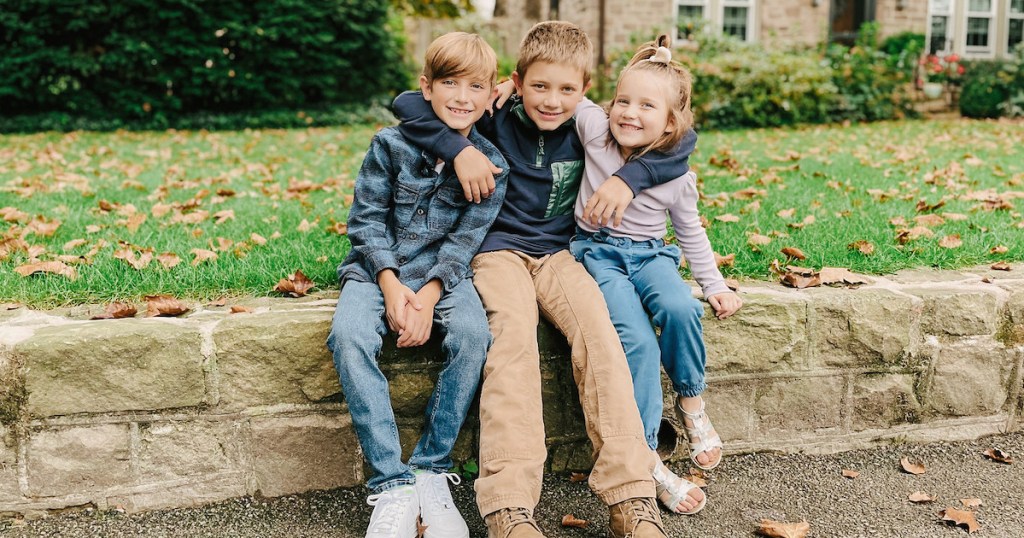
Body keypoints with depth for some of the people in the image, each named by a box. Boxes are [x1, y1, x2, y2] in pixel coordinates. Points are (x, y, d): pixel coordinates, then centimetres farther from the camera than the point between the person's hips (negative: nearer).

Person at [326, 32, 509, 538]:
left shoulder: (491, 164, -2)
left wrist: (430, 292, -21)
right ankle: (392, 485, -26)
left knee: (473, 333, -31)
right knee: (349, 336, -31)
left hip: (443, 271, 1)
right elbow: (366, 219, -4)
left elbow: (465, 239, -6)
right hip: (378, 267, 0)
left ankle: (430, 471, -15)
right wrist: (390, 284, -17)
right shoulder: (391, 144, -5)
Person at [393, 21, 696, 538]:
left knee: (598, 328, -29)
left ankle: (630, 496, -30)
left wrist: (629, 176, -11)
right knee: (513, 332, -33)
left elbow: (680, 141, 6)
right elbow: (408, 103, -1)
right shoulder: (496, 120, 0)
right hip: (499, 249, -2)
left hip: (558, 253, 2)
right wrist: (460, 149, -15)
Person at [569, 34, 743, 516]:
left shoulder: (678, 176, -3)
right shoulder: (596, 130, -8)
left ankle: (691, 404, -4)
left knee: (679, 308, -32)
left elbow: (691, 234, 9)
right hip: (599, 253, -2)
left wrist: (715, 285, 5)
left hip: (649, 253, 2)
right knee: (637, 340, -26)